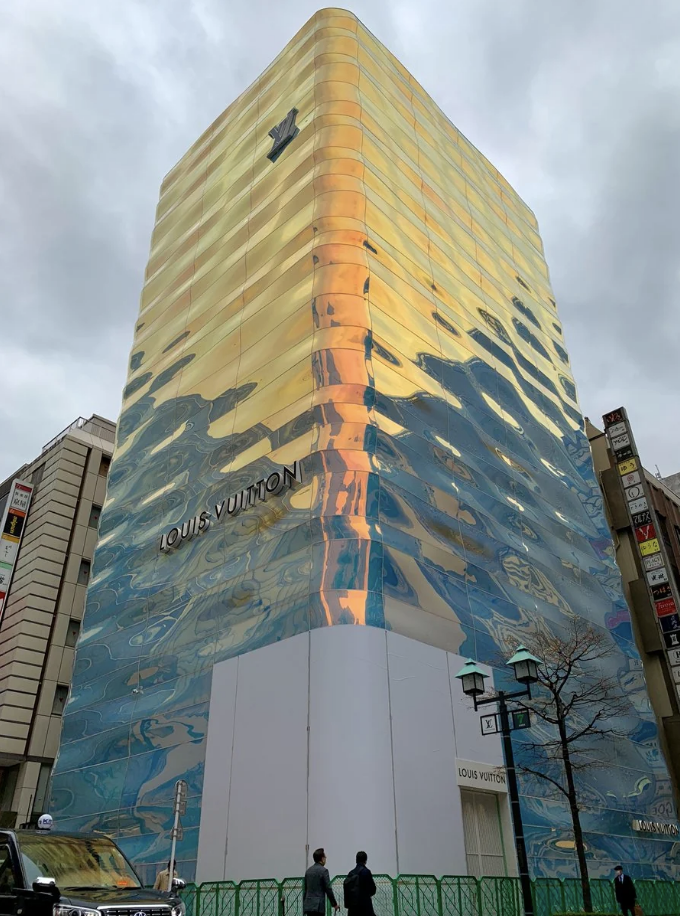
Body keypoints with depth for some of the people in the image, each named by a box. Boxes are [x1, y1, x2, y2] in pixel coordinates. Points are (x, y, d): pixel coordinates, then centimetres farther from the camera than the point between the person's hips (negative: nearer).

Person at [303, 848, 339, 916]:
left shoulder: (308, 870, 12)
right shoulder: (323, 870, -9)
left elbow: (304, 889, 16)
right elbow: (328, 889, -10)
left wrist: (304, 905, 22)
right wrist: (334, 904, 0)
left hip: (308, 905, 7)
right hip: (318, 905, -7)